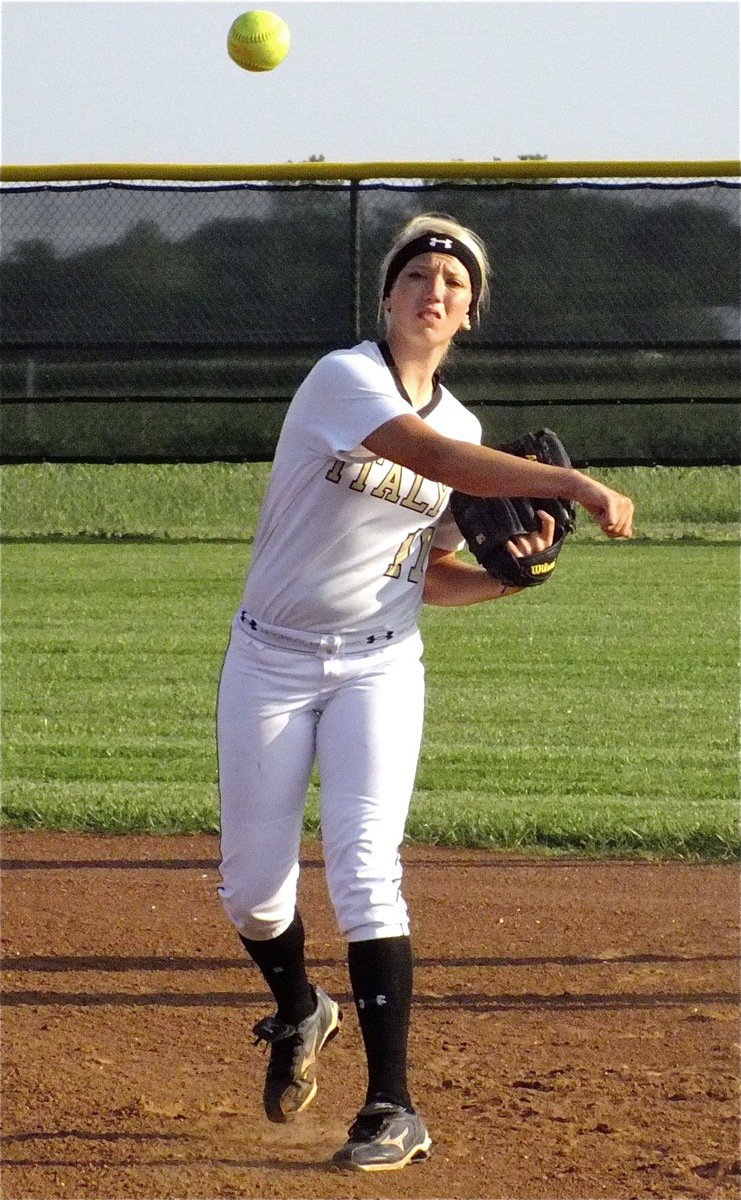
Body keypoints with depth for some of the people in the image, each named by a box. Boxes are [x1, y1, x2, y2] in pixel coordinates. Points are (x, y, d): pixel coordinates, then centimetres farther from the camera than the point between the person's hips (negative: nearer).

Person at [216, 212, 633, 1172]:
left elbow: (430, 577, 12)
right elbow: (434, 462, -31)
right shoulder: (344, 379, -13)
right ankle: (298, 1011, 38)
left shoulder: (461, 426, 7)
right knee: (251, 885, 5)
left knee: (363, 866, -16)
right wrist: (572, 484, -37)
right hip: (270, 661, -2)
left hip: (379, 668, 2)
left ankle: (392, 1107, -17)